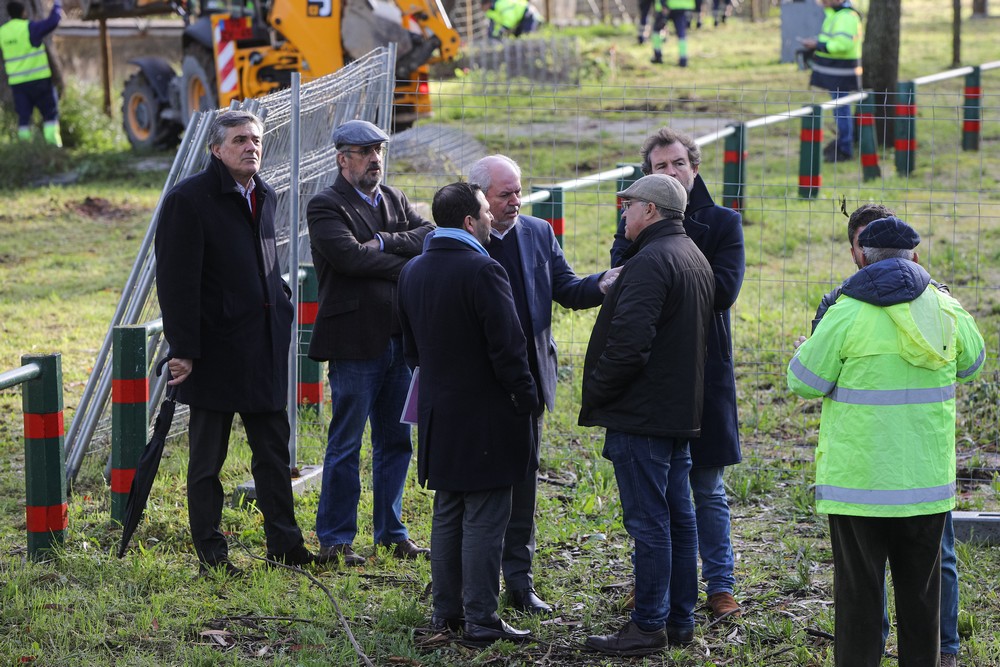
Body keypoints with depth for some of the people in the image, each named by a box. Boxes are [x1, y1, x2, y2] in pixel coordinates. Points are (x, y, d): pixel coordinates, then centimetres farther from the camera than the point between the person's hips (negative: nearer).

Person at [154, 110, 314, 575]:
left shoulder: (264, 196, 12)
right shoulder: (188, 200, -12)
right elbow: (177, 282, -15)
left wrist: (280, 308, 13)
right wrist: (184, 349, -18)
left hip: (265, 345, 7)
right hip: (216, 349, -7)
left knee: (274, 451, 10)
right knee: (207, 457, 3)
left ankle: (284, 544, 17)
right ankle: (211, 554, 10)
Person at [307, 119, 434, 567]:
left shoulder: (396, 201, 15)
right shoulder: (326, 206, -5)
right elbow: (349, 256, -20)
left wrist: (386, 242, -13)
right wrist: (406, 266, -11)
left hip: (400, 340, 6)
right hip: (355, 341, -6)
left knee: (396, 441, 12)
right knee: (345, 445, -1)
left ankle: (391, 531, 23)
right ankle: (334, 539, 6)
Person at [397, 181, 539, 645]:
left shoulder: (412, 272, 7)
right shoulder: (482, 271, -19)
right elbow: (507, 347, -18)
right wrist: (526, 398, -7)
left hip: (438, 416, 8)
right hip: (484, 418, -8)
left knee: (446, 516, 16)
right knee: (484, 521, -3)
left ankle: (446, 612, 21)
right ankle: (480, 621, -1)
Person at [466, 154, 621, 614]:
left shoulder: (539, 233, 7)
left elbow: (566, 290, 7)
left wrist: (601, 285, -11)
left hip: (528, 379, 5)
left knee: (523, 480, 10)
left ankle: (520, 580, 18)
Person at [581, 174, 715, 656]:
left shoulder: (650, 262, -18)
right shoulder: (696, 259, 16)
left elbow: (629, 341, -25)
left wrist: (597, 393, -12)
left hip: (641, 415, -10)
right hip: (682, 412, 10)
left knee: (648, 522, -5)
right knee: (678, 518, 13)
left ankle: (649, 627, -2)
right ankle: (680, 620, 20)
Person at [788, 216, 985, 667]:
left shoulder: (848, 313, -12)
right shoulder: (945, 309, 3)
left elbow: (805, 381, -7)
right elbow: (972, 362, 21)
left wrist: (806, 349, 13)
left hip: (859, 477, -4)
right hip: (927, 479, 4)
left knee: (859, 589, 4)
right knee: (920, 590, 14)